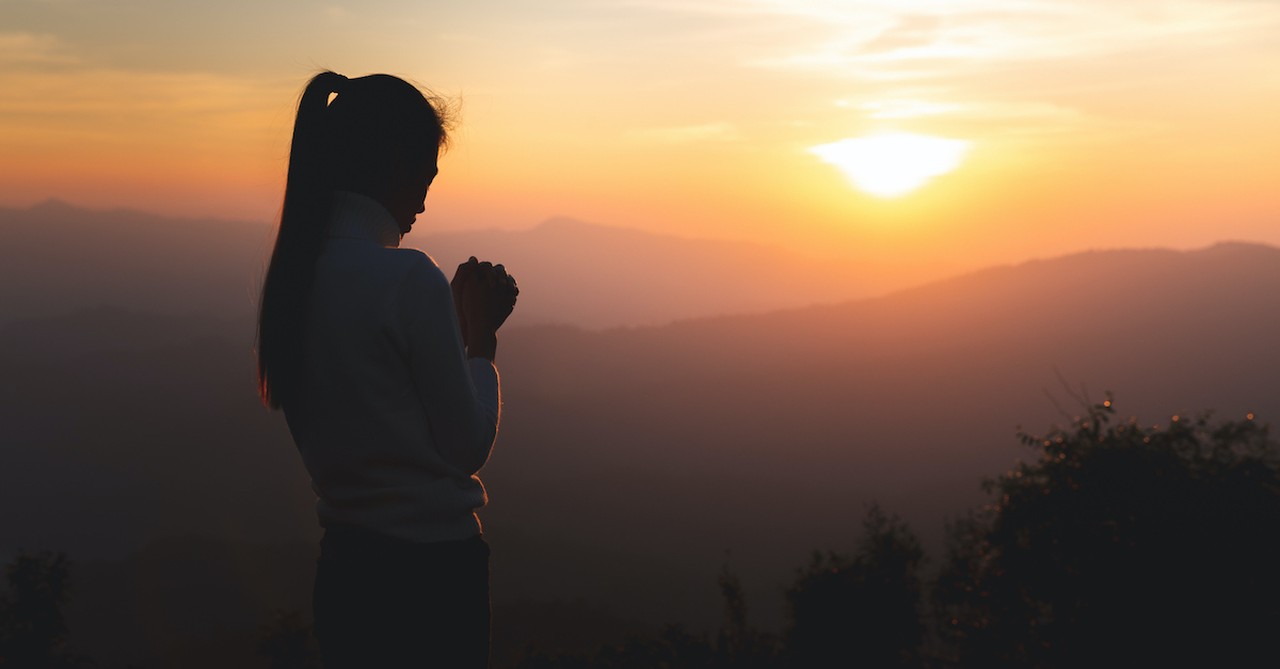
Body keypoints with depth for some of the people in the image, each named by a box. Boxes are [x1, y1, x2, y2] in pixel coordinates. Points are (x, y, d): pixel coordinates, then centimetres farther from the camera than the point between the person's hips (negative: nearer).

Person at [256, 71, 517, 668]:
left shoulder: (295, 276, 5)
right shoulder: (407, 277, -19)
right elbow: (467, 444, -11)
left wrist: (459, 322, 13)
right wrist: (480, 336, 2)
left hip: (344, 568, 8)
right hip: (426, 571, -8)